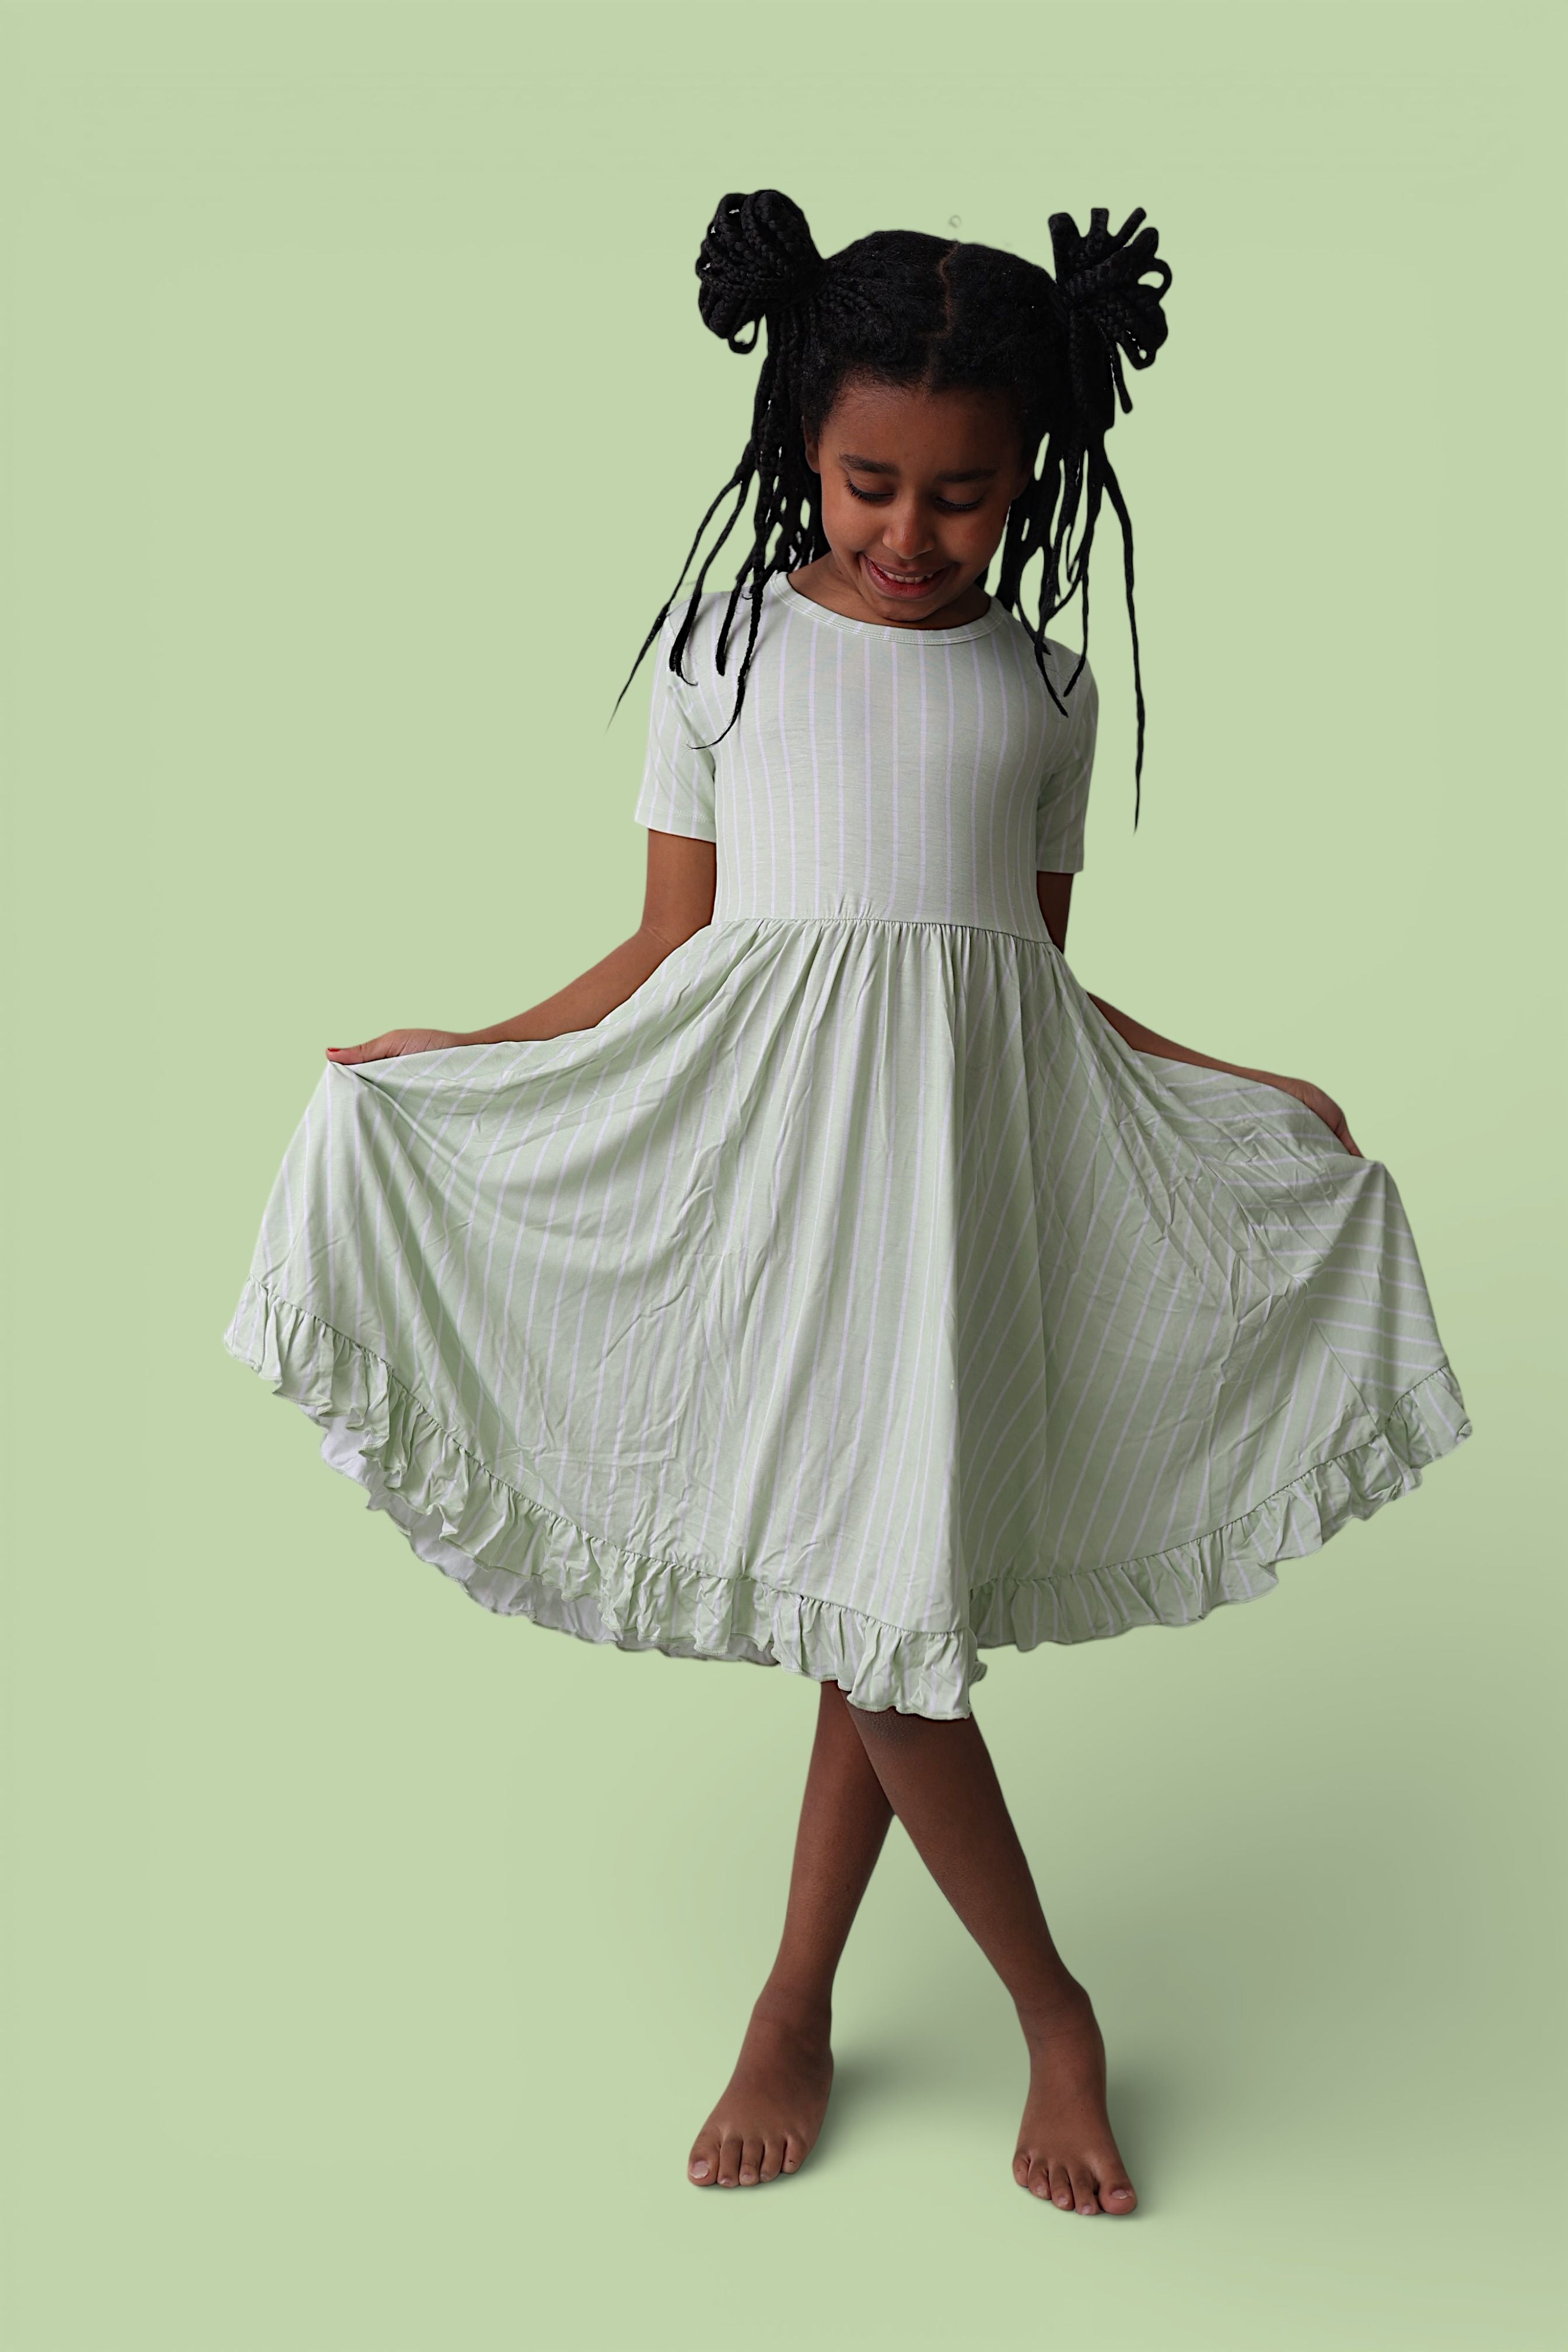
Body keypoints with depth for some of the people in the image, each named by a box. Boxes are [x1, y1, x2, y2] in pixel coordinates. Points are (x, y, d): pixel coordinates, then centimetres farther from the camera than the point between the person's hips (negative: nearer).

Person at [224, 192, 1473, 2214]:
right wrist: (446, 1059, -3)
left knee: (890, 1593, 3)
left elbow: (1044, 971, 13)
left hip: (969, 1149, 2)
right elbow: (671, 948, 5)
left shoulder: (1045, 691, 9)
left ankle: (797, 2009, 22)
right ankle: (1056, 2014, 15)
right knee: (863, 1598, -3)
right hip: (770, 1141, -1)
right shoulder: (721, 650, 4)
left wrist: (1253, 1094, 8)